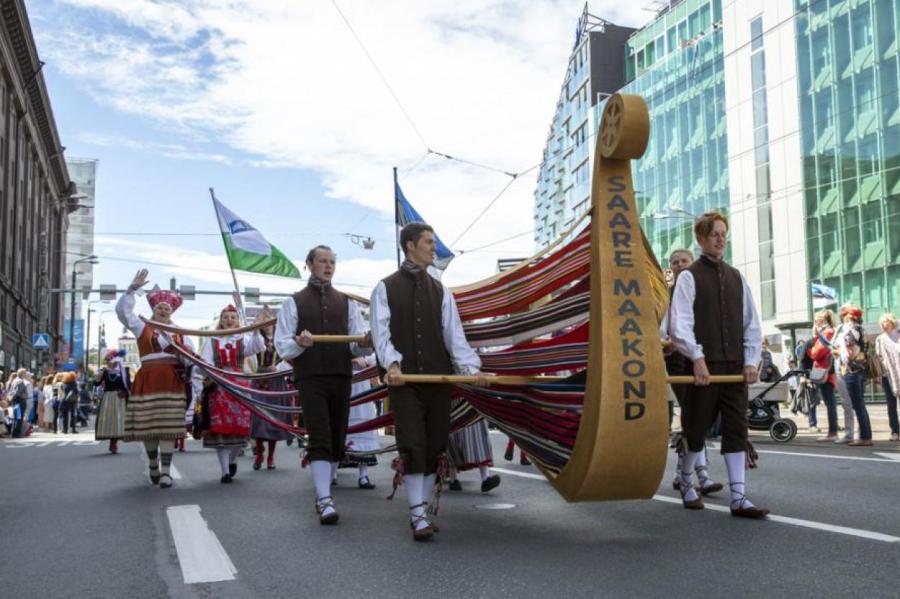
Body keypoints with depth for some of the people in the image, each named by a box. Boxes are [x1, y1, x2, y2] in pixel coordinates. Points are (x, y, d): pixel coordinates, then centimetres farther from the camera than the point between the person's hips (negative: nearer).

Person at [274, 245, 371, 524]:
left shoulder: (347, 302, 14)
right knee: (319, 439, -12)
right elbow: (282, 345, 1)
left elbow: (356, 343, 7)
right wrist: (299, 343, -20)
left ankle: (322, 494, 21)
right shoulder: (294, 302, 7)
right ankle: (325, 501, -15)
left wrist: (365, 342, -16)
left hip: (341, 378, 3)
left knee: (337, 440, 6)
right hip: (310, 379, -3)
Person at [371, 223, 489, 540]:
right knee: (413, 445, -9)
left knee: (434, 446, 5)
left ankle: (420, 510, 16)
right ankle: (418, 514, -3)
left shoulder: (440, 290, 12)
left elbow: (453, 333, 4)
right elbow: (381, 332, -5)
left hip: (438, 378, 4)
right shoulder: (386, 288, 4)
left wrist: (471, 367, -10)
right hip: (404, 380, -3)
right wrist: (392, 365, -22)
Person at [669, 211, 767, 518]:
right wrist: (697, 358, -22)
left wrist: (750, 361, 2)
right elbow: (680, 324, -12)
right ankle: (686, 484, 26)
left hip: (735, 366, 5)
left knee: (736, 430, 1)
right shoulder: (689, 277, -3)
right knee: (697, 429, 5)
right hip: (705, 366, -4)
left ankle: (739, 498, 2)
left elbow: (751, 323, 13)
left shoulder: (736, 277, 13)